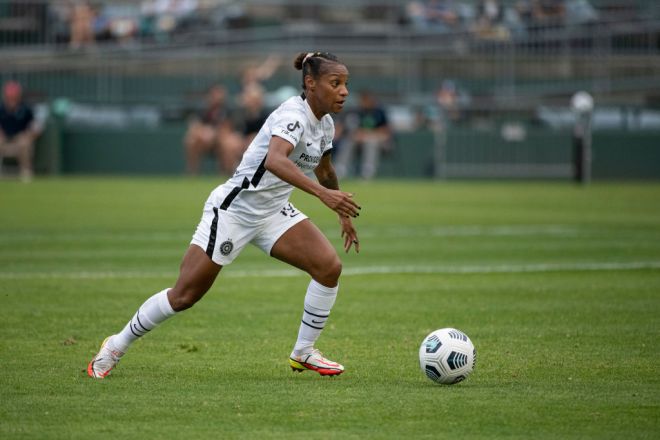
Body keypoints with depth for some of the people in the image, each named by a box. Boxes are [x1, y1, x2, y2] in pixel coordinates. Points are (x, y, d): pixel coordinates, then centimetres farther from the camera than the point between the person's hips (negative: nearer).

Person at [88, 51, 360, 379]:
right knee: (185, 295, -3)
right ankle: (116, 346, 17)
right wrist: (322, 193, -54)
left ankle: (303, 354, 4)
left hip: (273, 212, 8)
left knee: (329, 266, -11)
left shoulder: (325, 125, 3)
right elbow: (274, 160, -46)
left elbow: (324, 171, 25)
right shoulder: (294, 115, -24)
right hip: (234, 209, -8)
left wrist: (343, 215, 31)